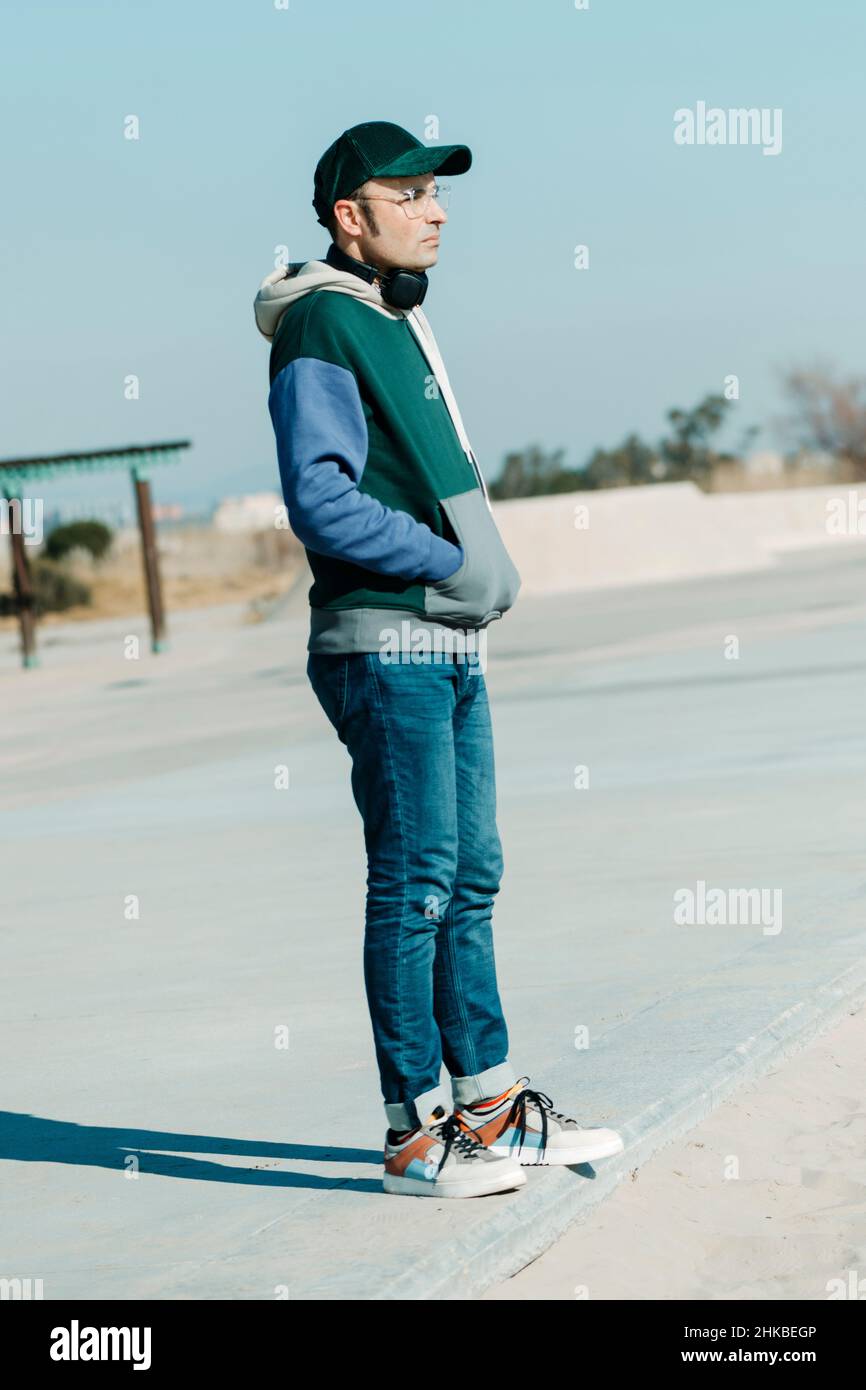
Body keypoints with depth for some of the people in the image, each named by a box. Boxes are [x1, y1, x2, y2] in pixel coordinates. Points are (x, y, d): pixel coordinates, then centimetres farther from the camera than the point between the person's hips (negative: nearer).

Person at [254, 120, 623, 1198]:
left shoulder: (400, 322, 18)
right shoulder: (320, 330, -12)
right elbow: (321, 502, -21)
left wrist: (484, 564, 9)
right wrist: (454, 564, -16)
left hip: (450, 645, 9)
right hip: (385, 645, -9)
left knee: (470, 878, 12)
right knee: (414, 884, -6)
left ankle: (490, 1111, 19)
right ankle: (416, 1136, 0)